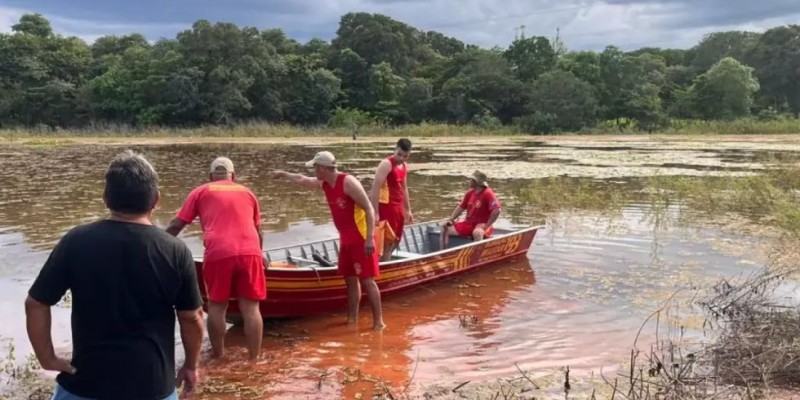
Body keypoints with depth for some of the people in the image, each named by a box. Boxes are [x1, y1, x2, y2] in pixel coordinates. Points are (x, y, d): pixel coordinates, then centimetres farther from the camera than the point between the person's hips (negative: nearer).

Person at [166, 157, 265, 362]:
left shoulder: (201, 192, 18)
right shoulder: (247, 192, 25)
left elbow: (176, 225, 13)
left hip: (218, 254, -1)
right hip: (249, 253, 2)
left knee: (216, 305, 14)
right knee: (251, 308, 7)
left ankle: (218, 356, 23)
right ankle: (254, 358, 11)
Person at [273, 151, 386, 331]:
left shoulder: (348, 182, -19)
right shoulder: (324, 184, 7)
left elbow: (369, 209, -21)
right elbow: (302, 180, 29)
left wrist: (370, 238, -25)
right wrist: (284, 174, 38)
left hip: (361, 239, -8)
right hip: (346, 240, 8)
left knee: (367, 280, -8)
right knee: (350, 280, 11)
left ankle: (378, 322, -4)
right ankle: (352, 320, 18)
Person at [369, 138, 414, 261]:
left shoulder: (404, 166, 12)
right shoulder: (386, 164, -14)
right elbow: (375, 189, -20)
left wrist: (408, 210, 22)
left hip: (398, 208, 9)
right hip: (387, 207, -9)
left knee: (395, 242, 13)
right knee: (387, 243, -7)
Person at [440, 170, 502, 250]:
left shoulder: (488, 194, -15)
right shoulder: (470, 193, 6)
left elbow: (497, 210, -23)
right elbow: (461, 207, 15)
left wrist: (487, 226, -20)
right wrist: (451, 219, 4)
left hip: (481, 225, -7)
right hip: (468, 224, 7)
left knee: (477, 233, -42)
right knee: (445, 228, -4)